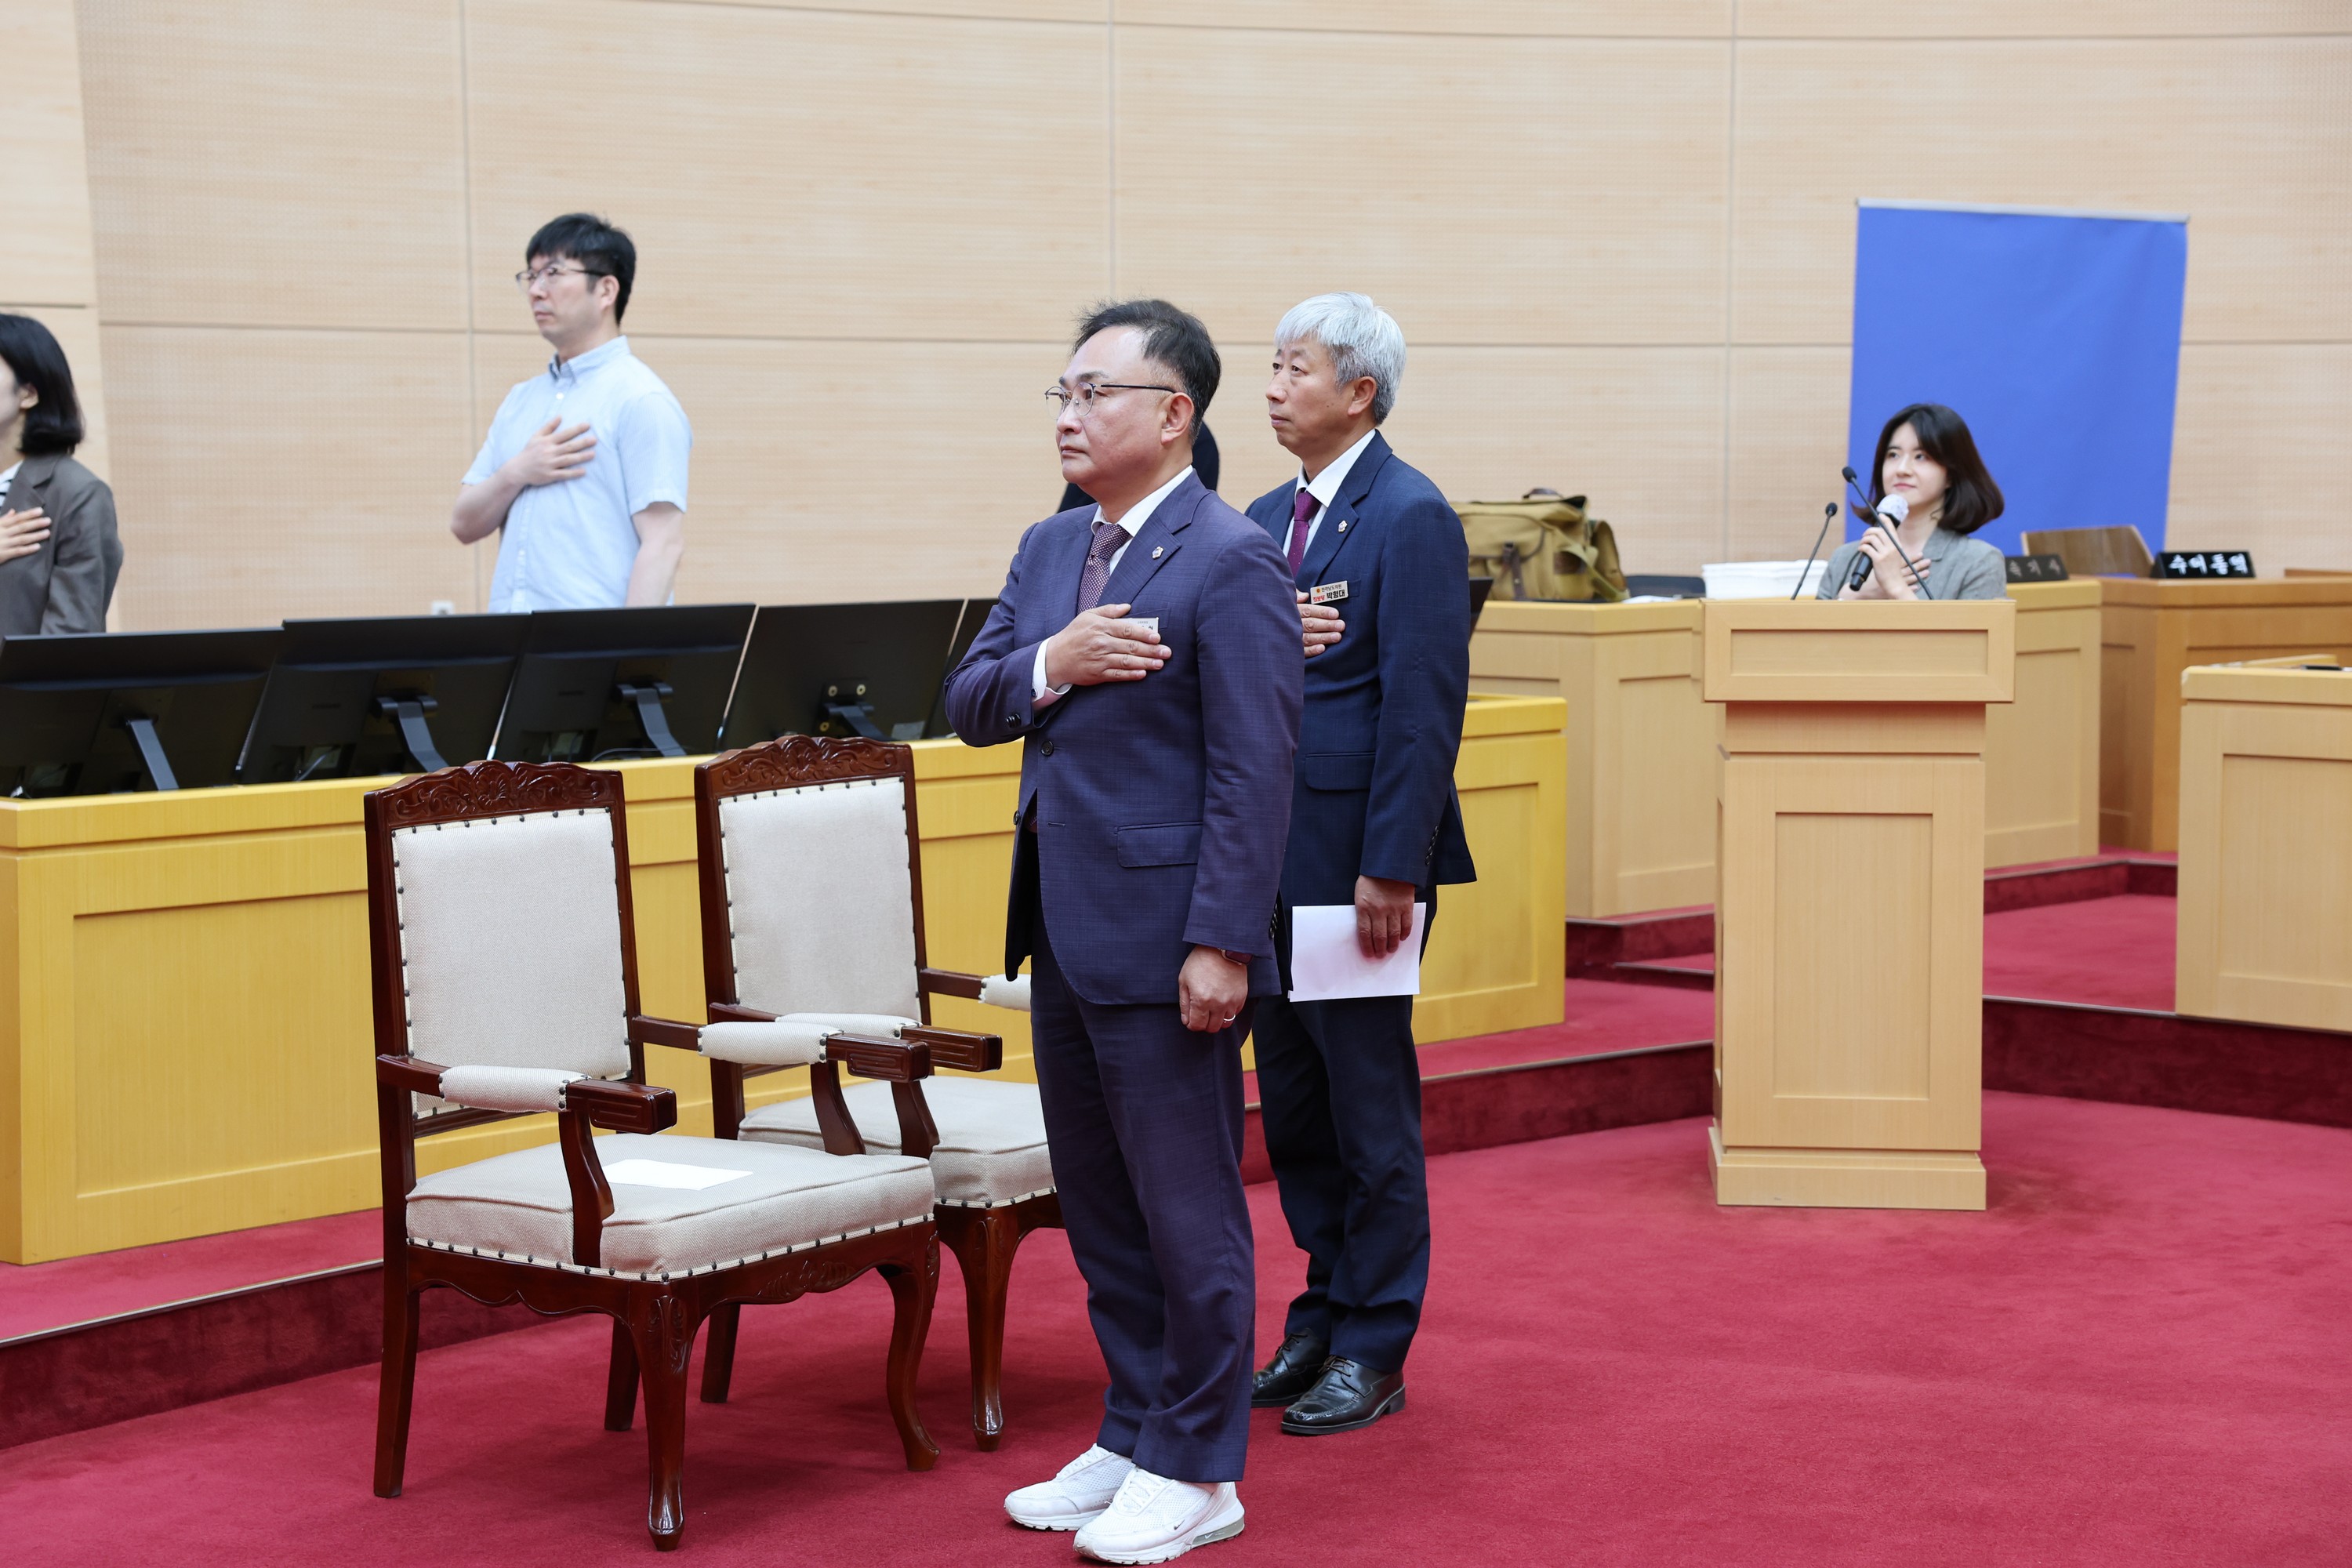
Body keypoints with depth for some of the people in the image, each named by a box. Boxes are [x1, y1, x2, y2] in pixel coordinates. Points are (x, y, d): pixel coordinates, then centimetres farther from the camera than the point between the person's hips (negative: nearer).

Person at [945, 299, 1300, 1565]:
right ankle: (1131, 1434, 29)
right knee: (1098, 1206, 16)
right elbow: (969, 702, 11)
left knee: (1186, 1209, 2)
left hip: (1163, 938, -8)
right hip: (1063, 931, 8)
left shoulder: (1230, 561, -12)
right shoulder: (1047, 550, 13)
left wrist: (1222, 943, -20)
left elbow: (1253, 771, -16)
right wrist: (1047, 666, -10)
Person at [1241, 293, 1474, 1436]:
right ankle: (1323, 1318, 27)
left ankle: (1374, 1352, 13)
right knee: (1292, 1105, 14)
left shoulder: (1412, 517, -12)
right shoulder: (1268, 517, 13)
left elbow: (1424, 705, -17)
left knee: (1369, 1105, 2)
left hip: (1361, 860, -8)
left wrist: (1391, 871, -19)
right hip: (1274, 860, 8)